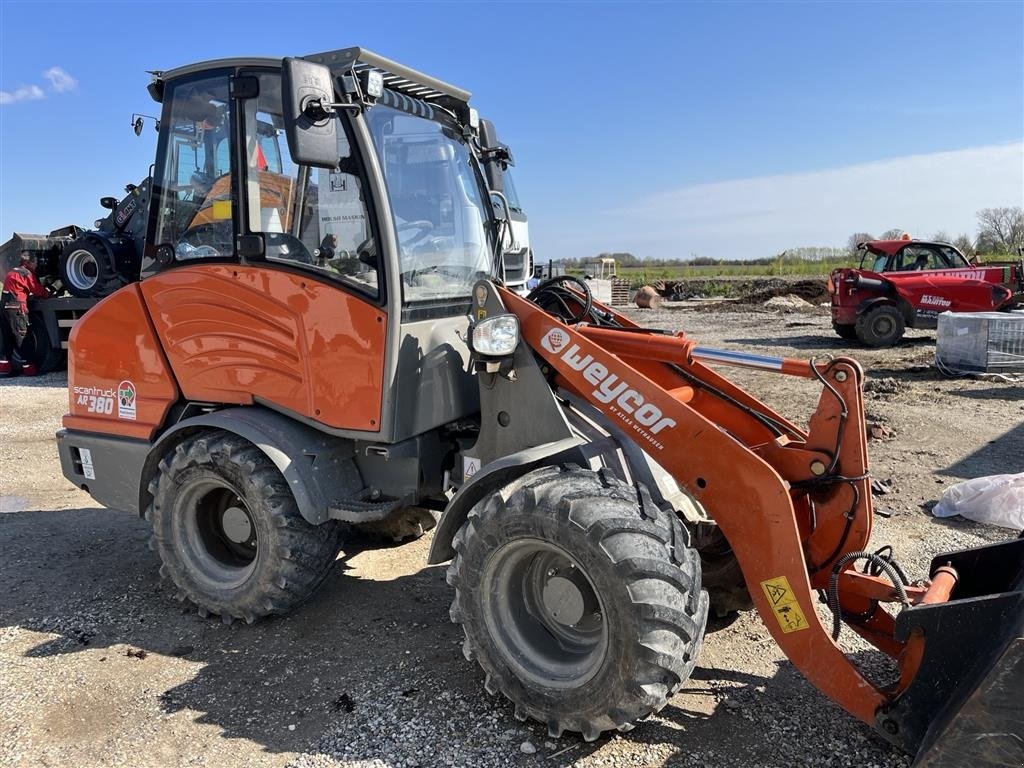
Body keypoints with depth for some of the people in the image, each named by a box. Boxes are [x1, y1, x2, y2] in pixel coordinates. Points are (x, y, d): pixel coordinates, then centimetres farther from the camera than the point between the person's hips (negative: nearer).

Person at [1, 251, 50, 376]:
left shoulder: (14, 272, 22)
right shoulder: (27, 274, -7)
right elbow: (38, 290, -6)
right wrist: (50, 294, 10)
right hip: (16, 306, -9)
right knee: (20, 334, -8)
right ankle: (22, 363, -8)